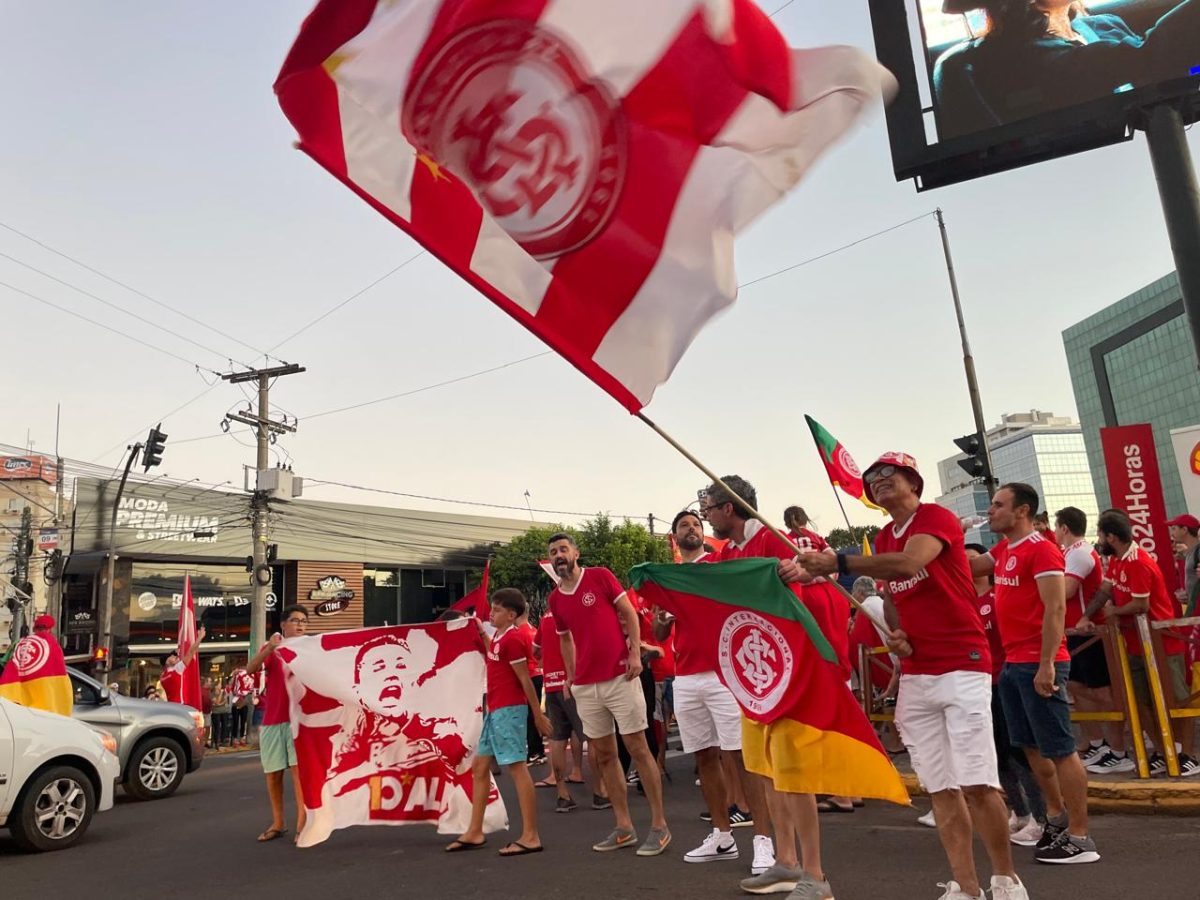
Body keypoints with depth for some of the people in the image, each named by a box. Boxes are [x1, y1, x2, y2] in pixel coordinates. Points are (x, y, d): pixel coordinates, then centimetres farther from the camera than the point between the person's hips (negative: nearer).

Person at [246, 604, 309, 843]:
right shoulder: (270, 648, 5)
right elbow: (250, 669, -13)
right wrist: (269, 648, -30)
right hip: (272, 719, 2)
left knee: (299, 768, -12)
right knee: (273, 774, 9)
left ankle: (301, 823, -12)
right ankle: (277, 823, 22)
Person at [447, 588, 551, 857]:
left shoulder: (513, 638, -14)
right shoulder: (501, 637, 14)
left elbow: (525, 679, -14)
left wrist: (538, 715, -12)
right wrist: (482, 632, 24)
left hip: (508, 710, -11)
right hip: (495, 710, 11)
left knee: (517, 768, -8)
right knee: (480, 766, 13)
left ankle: (530, 837, -5)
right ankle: (475, 832, 21)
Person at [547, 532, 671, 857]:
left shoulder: (600, 576, -3)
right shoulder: (555, 599, 10)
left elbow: (629, 613, -2)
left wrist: (635, 653, -11)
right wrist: (569, 677, 17)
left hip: (620, 677, -5)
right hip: (585, 685, 5)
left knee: (638, 748, -1)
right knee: (604, 755, 9)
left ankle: (659, 825, 8)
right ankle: (624, 828, 18)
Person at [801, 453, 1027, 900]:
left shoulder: (937, 517, -8)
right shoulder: (882, 541, 15)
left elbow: (907, 565, -26)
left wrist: (839, 562, -32)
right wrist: (895, 633, 2)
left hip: (962, 666, -6)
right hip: (914, 675, 7)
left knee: (978, 783, -8)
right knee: (941, 788, 5)